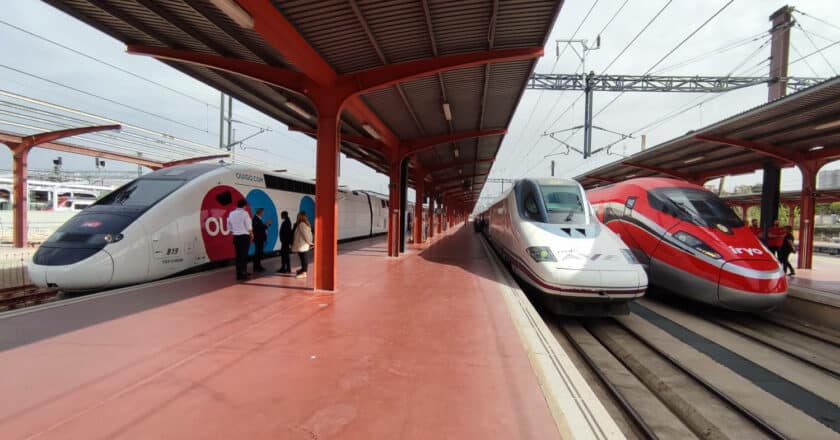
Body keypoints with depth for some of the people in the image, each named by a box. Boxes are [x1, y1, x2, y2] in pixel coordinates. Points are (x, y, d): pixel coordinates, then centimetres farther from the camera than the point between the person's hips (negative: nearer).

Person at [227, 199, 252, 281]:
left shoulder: (231, 214, 7)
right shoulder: (244, 213, -9)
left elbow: (229, 227, 9)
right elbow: (248, 226, -9)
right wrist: (251, 234, 6)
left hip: (236, 237, 5)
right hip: (244, 236, -5)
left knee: (238, 256, 9)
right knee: (244, 255, -1)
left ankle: (238, 274, 11)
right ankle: (243, 274, -2)